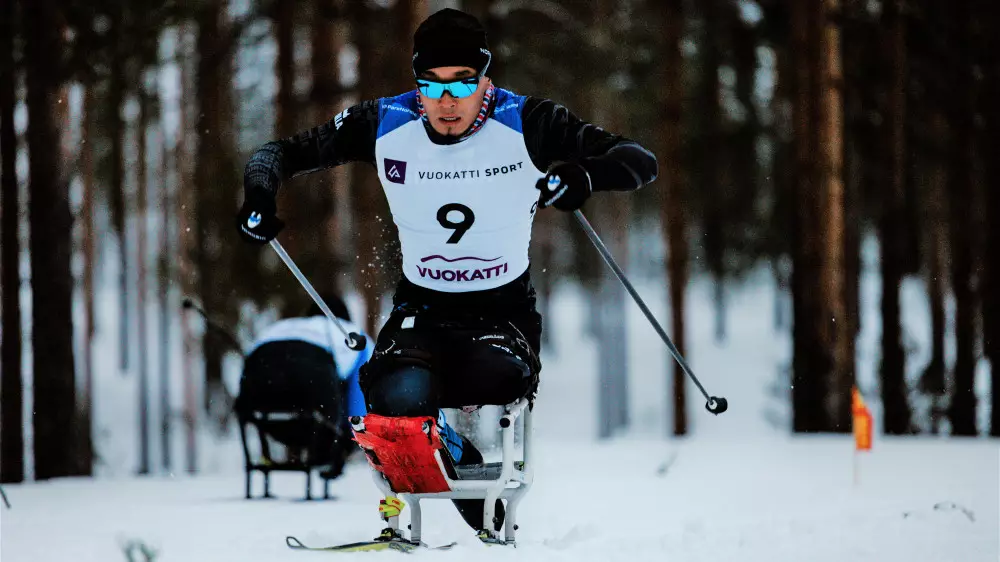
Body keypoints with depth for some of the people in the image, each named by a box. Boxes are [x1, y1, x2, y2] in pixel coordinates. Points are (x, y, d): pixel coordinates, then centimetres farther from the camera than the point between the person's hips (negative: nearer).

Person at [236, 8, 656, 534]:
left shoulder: (527, 125, -12)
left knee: (494, 379, -35)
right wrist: (260, 191, -19)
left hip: (504, 309, -1)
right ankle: (465, 466, 4)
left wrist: (587, 174, -36)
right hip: (421, 308, 1)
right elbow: (284, 152, 4)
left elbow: (640, 161, -14)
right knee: (399, 397, -31)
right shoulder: (385, 126, -8)